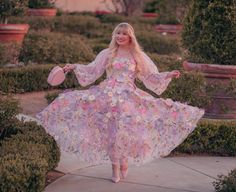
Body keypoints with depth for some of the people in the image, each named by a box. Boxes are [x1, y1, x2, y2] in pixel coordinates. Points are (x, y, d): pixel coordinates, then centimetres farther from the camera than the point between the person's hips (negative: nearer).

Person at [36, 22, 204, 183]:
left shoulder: (138, 56, 10)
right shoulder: (107, 54, 11)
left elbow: (150, 76, 10)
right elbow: (92, 70, 13)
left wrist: (169, 75, -1)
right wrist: (74, 67, 3)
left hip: (129, 97, 0)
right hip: (109, 96, 1)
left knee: (126, 131, -9)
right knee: (110, 132, -4)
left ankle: (124, 163, 10)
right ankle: (115, 168, 5)